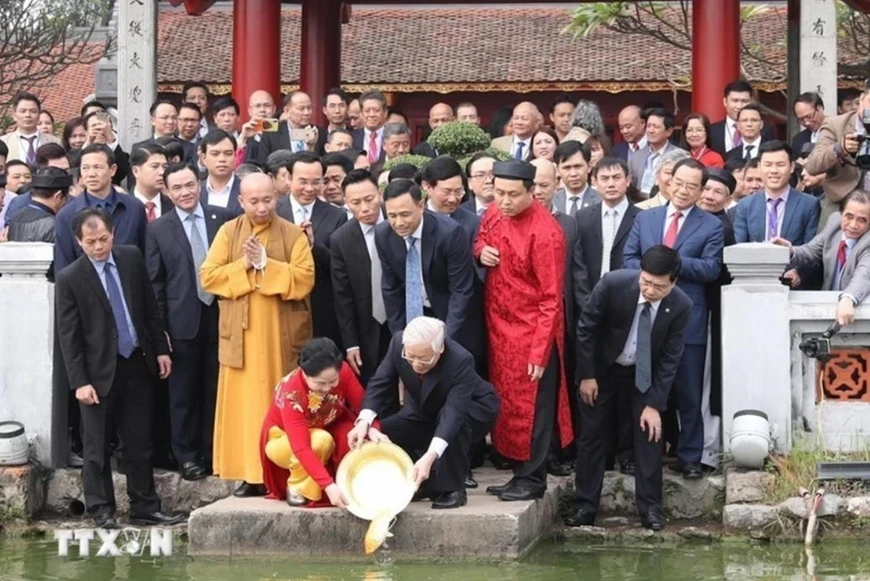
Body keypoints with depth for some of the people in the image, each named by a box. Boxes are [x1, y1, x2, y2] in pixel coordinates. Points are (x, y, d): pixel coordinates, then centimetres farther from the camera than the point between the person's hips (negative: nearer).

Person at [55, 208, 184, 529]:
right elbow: (68, 336, -9)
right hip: (99, 370, -4)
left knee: (140, 442, 10)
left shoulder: (132, 258, 1)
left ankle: (145, 507, 18)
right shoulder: (69, 279, -10)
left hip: (137, 364, 4)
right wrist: (79, 381, -13)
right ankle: (101, 511, 14)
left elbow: (150, 307, 10)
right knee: (96, 446, 4)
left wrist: (160, 348, 7)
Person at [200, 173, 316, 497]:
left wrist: (267, 265, -16)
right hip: (242, 334, 2)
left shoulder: (293, 234, 1)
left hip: (282, 335, -2)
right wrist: (244, 265, -13)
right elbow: (207, 276, -1)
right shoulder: (228, 232, 6)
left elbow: (305, 279, -9)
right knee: (244, 404, 1)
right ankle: (250, 474, 5)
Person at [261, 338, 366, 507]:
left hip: (324, 428, 4)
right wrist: (328, 485, -51)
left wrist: (373, 429, -41)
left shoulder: (343, 372, -25)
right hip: (282, 439, -4)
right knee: (321, 440, -37)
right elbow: (301, 448, -42)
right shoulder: (291, 393, -38)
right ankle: (297, 488, -13)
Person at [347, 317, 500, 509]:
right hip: (424, 414, 5)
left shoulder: (460, 361, -38)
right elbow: (380, 384, -20)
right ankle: (423, 482, 6)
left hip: (472, 412, -5)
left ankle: (452, 488, -18)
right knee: (379, 433, -15)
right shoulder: (398, 343, -25)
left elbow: (454, 412, -45)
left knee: (456, 422, -38)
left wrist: (430, 457, -58)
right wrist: (364, 421, -40)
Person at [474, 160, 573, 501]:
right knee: (506, 404, 13)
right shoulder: (493, 215, 3)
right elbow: (481, 241, 25)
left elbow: (551, 299, -18)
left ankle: (532, 479, 11)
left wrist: (540, 351, -20)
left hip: (530, 333, -8)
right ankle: (520, 473, 22)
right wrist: (480, 251, -1)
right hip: (499, 328, 8)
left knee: (530, 408, 1)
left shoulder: (545, 232, -20)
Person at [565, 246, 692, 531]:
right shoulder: (613, 284, -29)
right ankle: (585, 505, 10)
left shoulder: (681, 306, -24)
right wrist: (587, 375, -12)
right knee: (592, 435, 3)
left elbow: (669, 360, -16)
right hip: (603, 368, -1)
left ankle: (650, 507, 5)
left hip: (645, 374, 1)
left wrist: (654, 404, -18)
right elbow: (585, 328, -16)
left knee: (649, 432, -3)